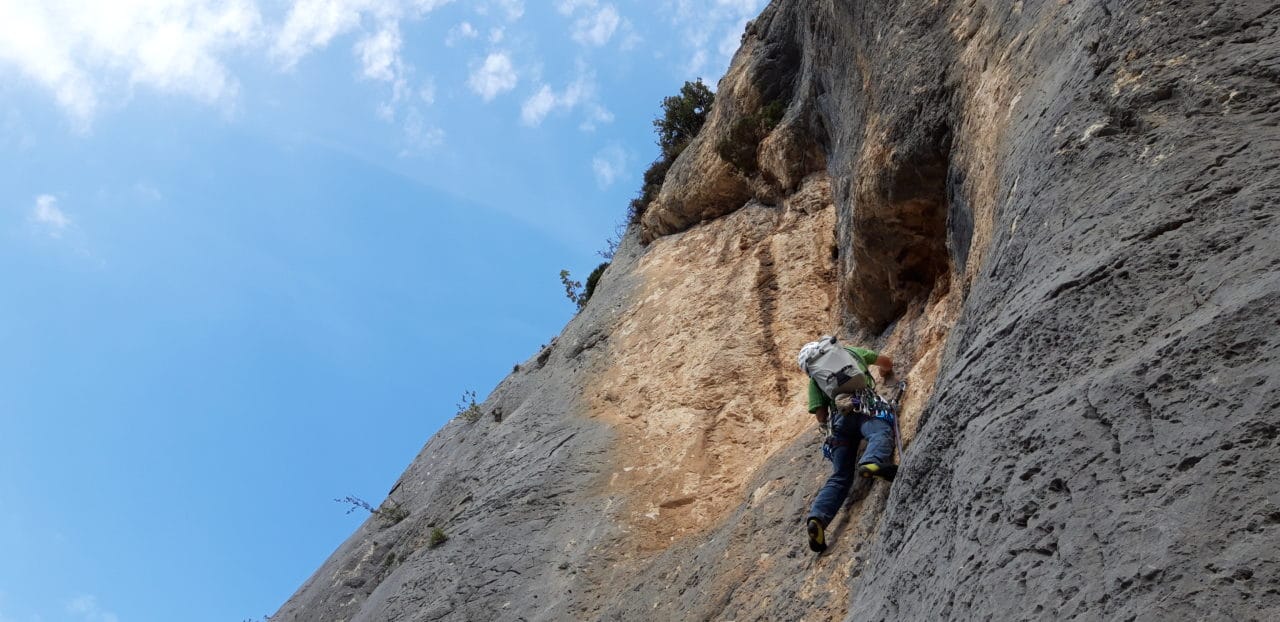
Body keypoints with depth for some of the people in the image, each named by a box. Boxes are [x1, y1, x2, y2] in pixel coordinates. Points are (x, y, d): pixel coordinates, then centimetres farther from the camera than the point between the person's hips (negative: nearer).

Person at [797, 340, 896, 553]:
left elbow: (821, 416, 20)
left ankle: (817, 517, -20)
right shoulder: (852, 352, 31)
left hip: (839, 418, 2)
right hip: (865, 408, -2)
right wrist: (887, 372, 68)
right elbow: (886, 361, 45)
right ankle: (872, 462, -64)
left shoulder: (814, 378, 27)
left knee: (840, 477, 1)